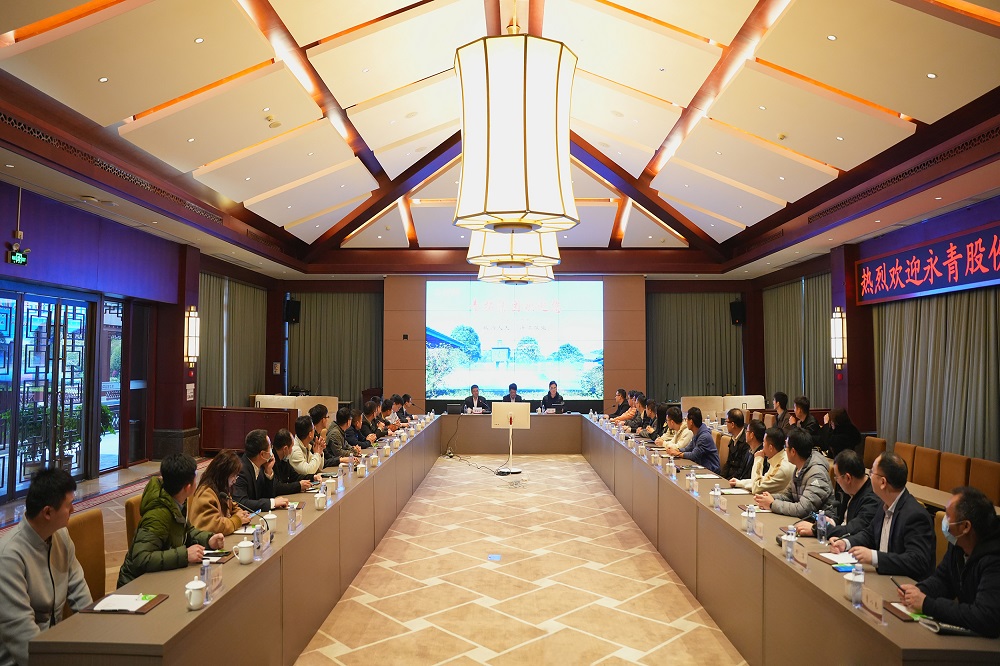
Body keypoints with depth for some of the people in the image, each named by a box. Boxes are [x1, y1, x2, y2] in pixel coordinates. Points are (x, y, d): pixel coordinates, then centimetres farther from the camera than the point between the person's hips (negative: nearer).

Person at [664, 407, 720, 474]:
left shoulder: (705, 436, -22)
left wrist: (677, 453, -9)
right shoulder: (697, 434, 9)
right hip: (701, 467, 8)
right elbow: (688, 449, 17)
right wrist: (675, 450, 0)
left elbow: (694, 456, -21)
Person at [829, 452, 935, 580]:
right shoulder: (887, 505, 5)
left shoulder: (916, 516, -21)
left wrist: (873, 557, -34)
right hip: (883, 579, 8)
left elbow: (918, 562, -27)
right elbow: (869, 534, 19)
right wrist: (845, 542, 1)